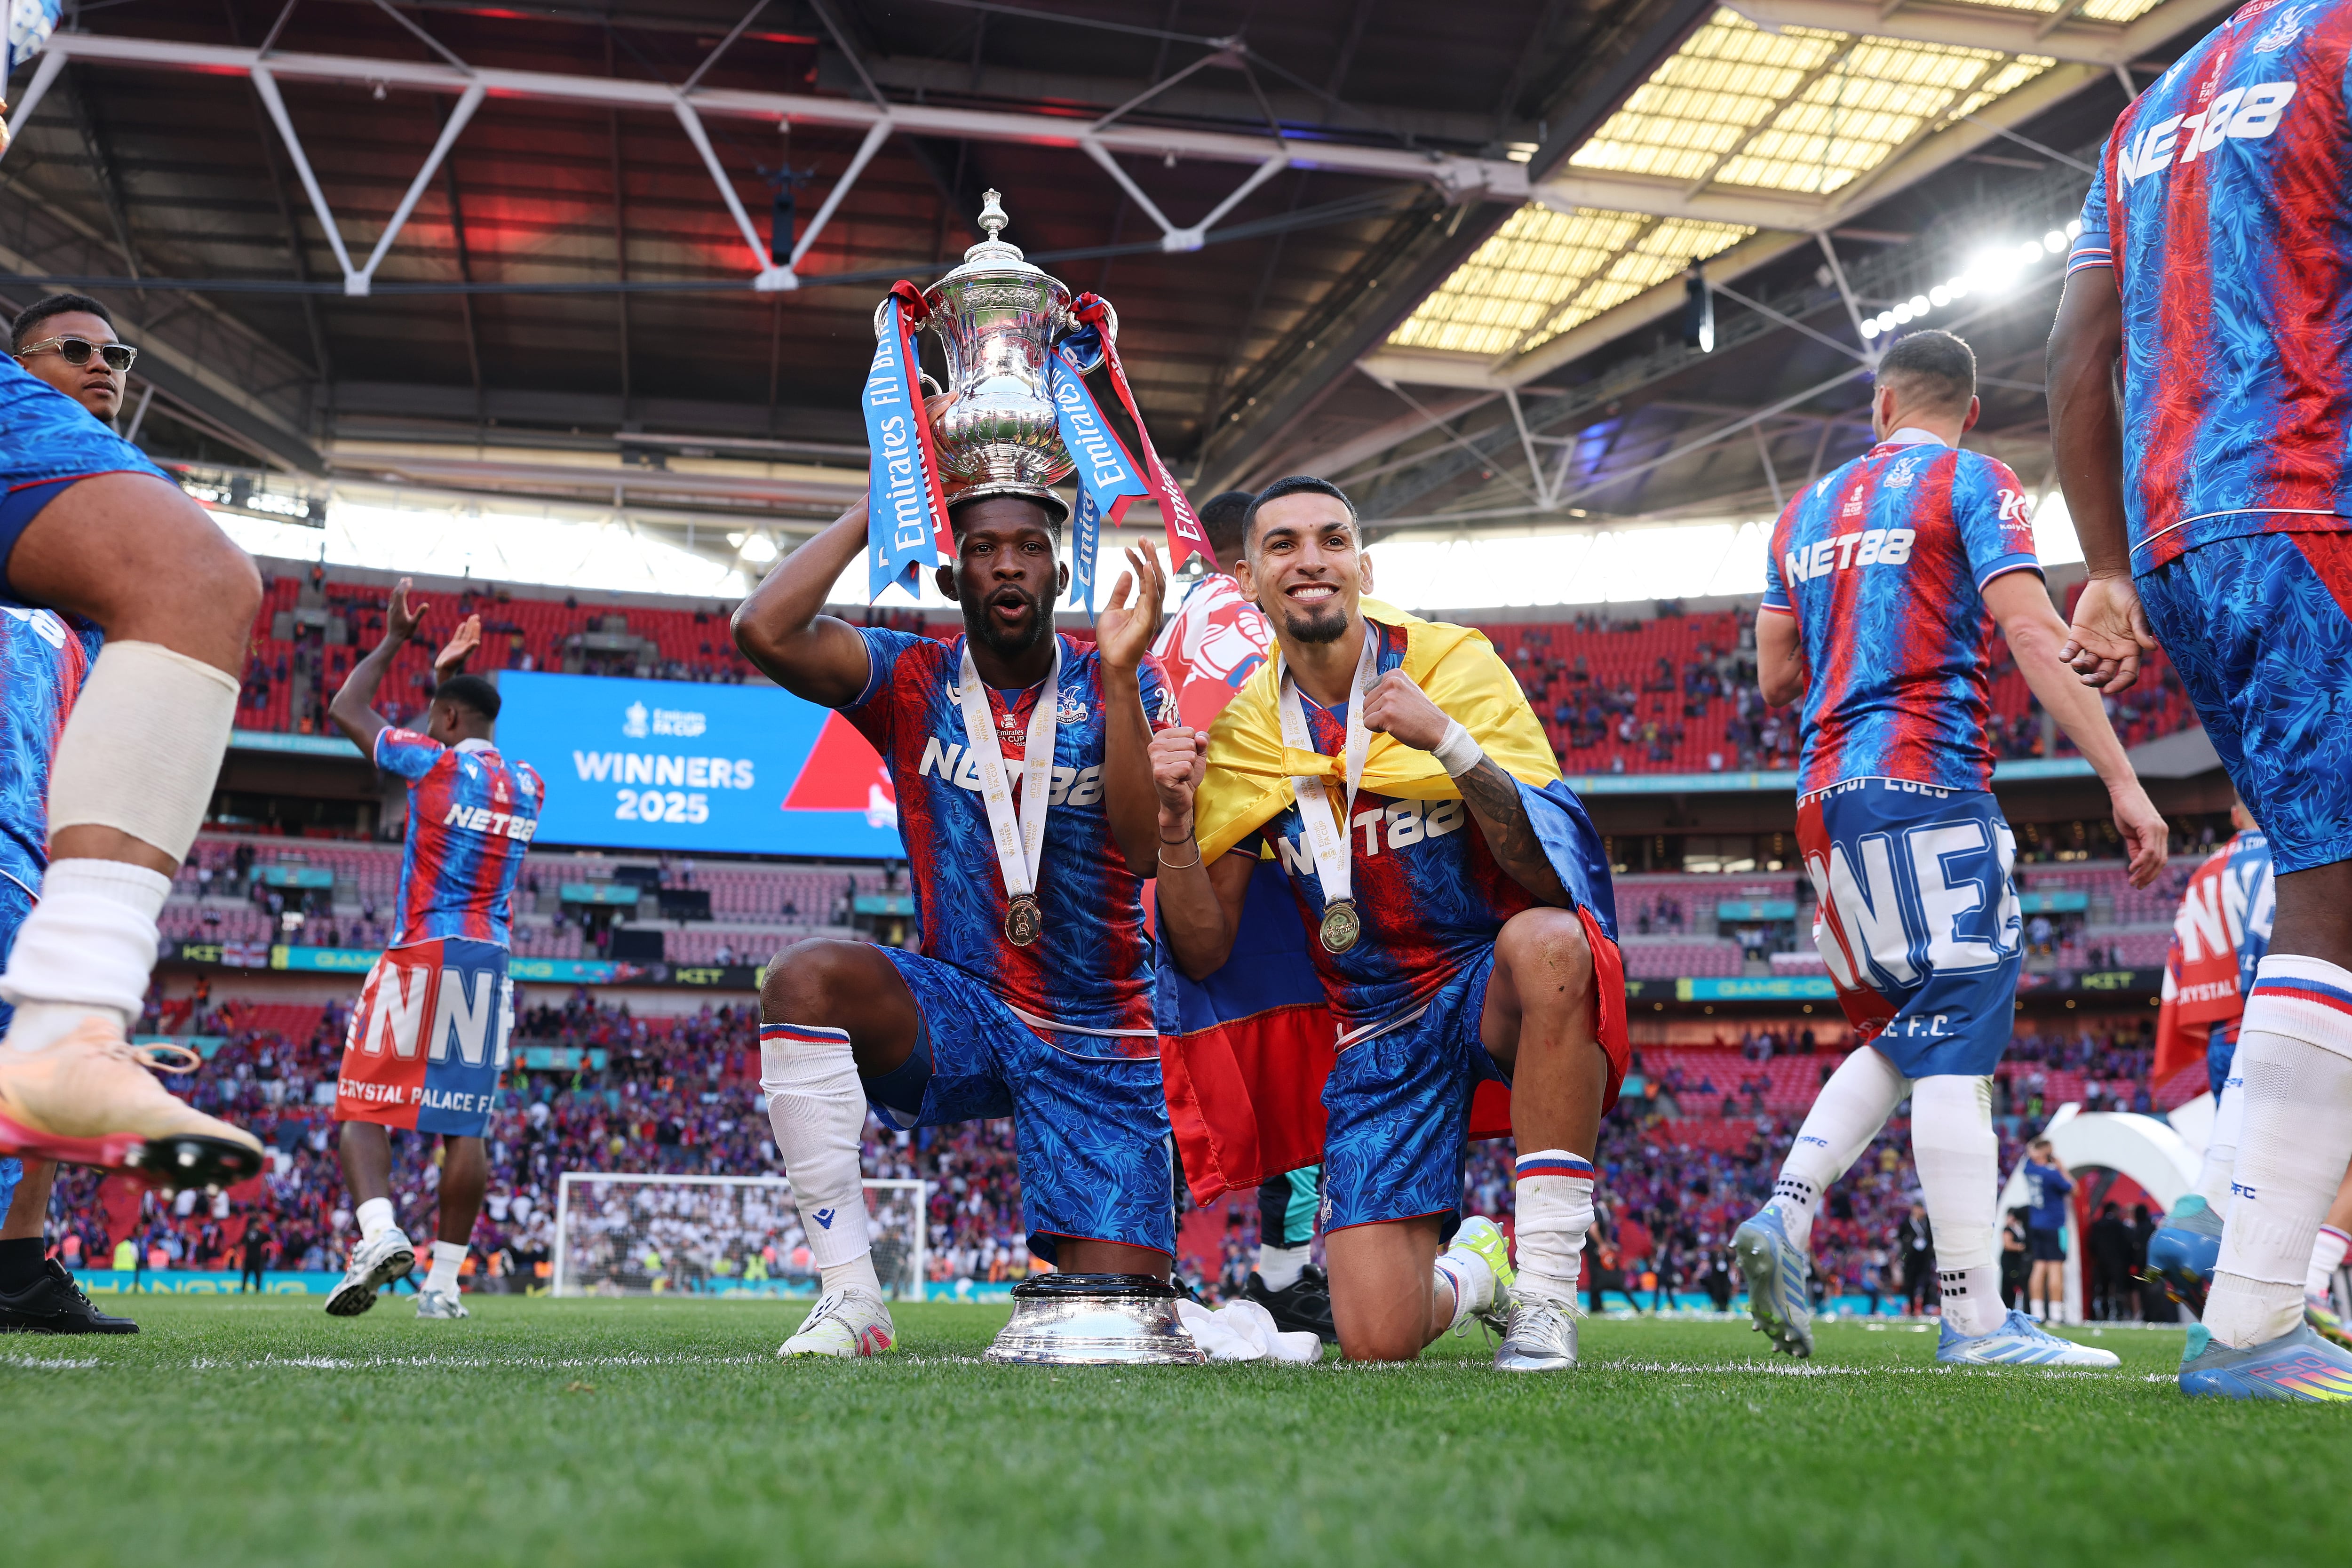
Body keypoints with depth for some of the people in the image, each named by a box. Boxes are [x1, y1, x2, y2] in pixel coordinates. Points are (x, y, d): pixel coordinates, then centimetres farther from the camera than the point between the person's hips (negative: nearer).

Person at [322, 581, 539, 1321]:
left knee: (362, 1108, 2)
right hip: (491, 962, 5)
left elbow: (346, 710, 10)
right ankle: (443, 1281, 6)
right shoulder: (529, 787, 11)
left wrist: (394, 640, 21)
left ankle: (378, 1233, -20)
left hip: (422, 957, -5)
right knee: (464, 1126, 4)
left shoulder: (433, 763, -4)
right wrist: (450, 675, 37)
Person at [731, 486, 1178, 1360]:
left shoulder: (1119, 687, -2)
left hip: (1097, 1041, 0)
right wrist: (878, 509, -13)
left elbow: (1147, 848, -18)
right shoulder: (914, 681, -2)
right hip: (959, 1016, 1)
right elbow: (764, 632, -20)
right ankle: (851, 1296, -22)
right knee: (807, 981, -32)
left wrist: (1120, 672, -24)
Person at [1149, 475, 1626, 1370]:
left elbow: (1551, 869, -17)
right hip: (1380, 1029, 2)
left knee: (1549, 940, -39)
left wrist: (1449, 740, -31)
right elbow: (1203, 953, 2)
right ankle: (1472, 1272, 28)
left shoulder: (1453, 665, -6)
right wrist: (1176, 821, -15)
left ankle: (1545, 1288, -24)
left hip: (1500, 990, -2)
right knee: (1378, 1341, -11)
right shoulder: (1245, 734, 2)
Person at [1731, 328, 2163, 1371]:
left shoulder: (1809, 509, 19)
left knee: (1900, 1035, 15)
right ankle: (1976, 1318, -9)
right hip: (1925, 782, -7)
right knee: (1957, 1036, -8)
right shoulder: (1972, 484, 2)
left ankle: (1786, 1213, 0)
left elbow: (1776, 678, 19)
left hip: (1827, 796, 7)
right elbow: (2035, 640, -10)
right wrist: (2123, 781, -12)